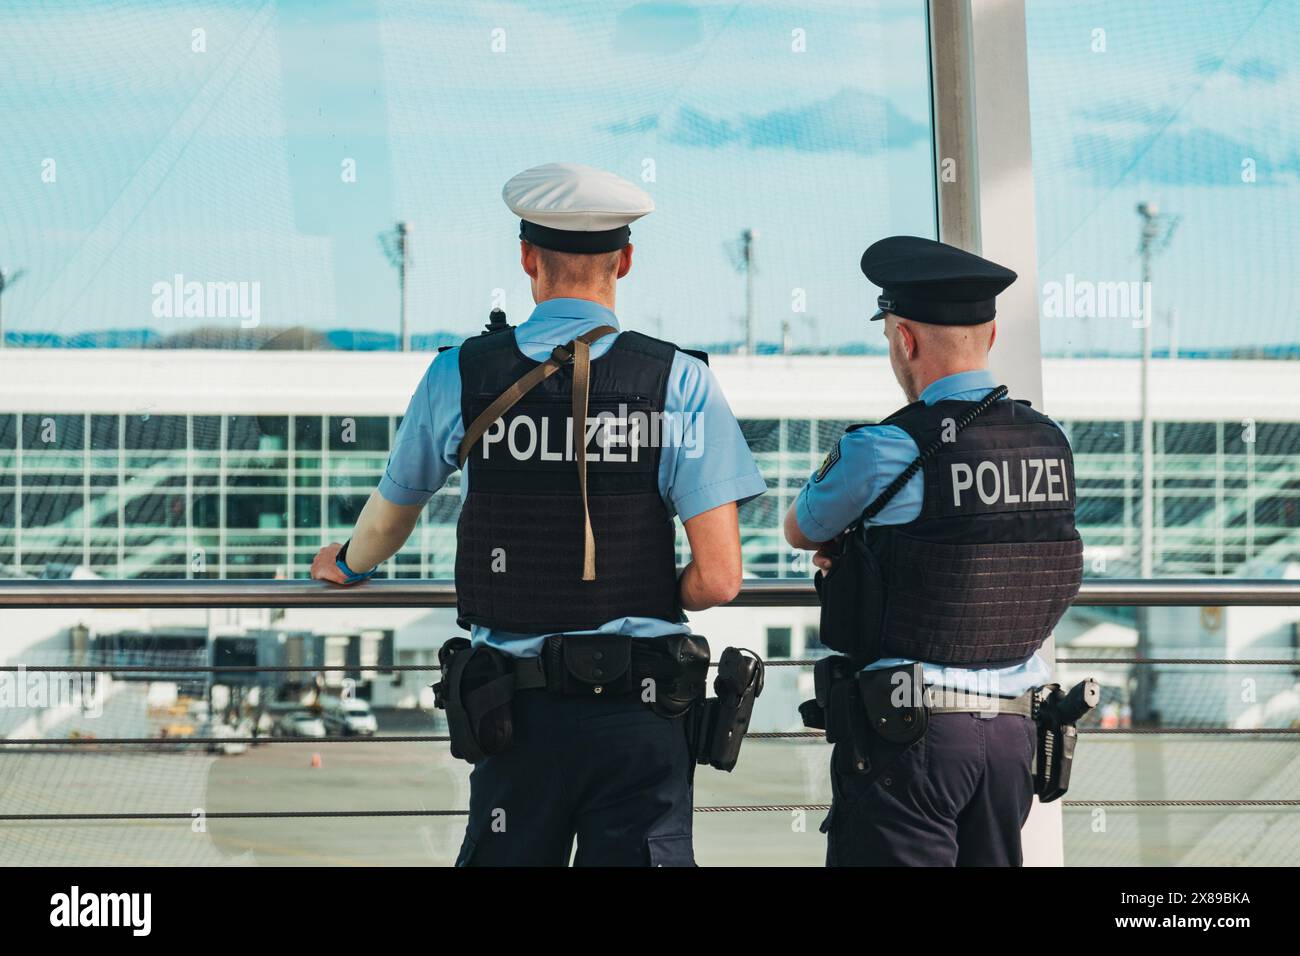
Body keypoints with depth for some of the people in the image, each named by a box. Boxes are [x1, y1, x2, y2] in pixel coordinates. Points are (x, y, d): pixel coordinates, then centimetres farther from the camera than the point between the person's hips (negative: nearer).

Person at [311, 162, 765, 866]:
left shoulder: (461, 377, 1)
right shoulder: (680, 382, -4)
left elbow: (386, 522, 18)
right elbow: (718, 578, -9)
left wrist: (348, 565, 41)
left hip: (513, 718, 1)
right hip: (640, 711, -1)